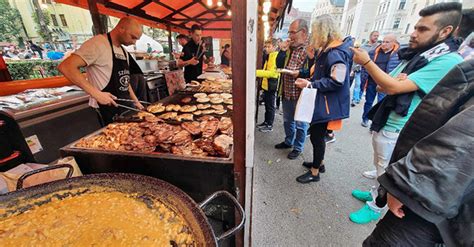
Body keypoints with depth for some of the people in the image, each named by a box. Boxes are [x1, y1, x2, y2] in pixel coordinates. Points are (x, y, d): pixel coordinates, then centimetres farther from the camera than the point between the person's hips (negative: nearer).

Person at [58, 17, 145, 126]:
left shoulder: (124, 52, 12)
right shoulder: (98, 44, -14)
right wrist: (96, 94, -27)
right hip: (109, 109, -8)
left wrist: (135, 101, 12)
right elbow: (66, 67, -21)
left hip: (127, 106, 8)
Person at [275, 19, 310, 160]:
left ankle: (298, 148, 26)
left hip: (300, 95, -7)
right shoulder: (290, 48, 10)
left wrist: (299, 73, -28)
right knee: (287, 121, 20)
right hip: (287, 93, 8)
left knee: (300, 124, 9)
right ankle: (288, 142, 40)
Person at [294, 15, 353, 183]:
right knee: (316, 134, 18)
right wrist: (309, 81, 10)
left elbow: (336, 81, -25)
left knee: (317, 136, -1)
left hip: (328, 104, -10)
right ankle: (318, 163, 36)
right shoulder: (327, 50, 13)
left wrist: (310, 85, -23)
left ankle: (314, 172, 16)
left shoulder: (336, 53, -19)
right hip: (321, 100, 10)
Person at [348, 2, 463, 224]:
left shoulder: (448, 62, -18)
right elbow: (382, 86, 8)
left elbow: (394, 88, -26)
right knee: (380, 168, 22)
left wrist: (366, 62, -21)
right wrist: (395, 81, -14)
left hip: (397, 131, -8)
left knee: (387, 173, 10)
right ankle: (375, 194, 42)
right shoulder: (413, 55, 7)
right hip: (383, 123, 8)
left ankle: (376, 207, 28)